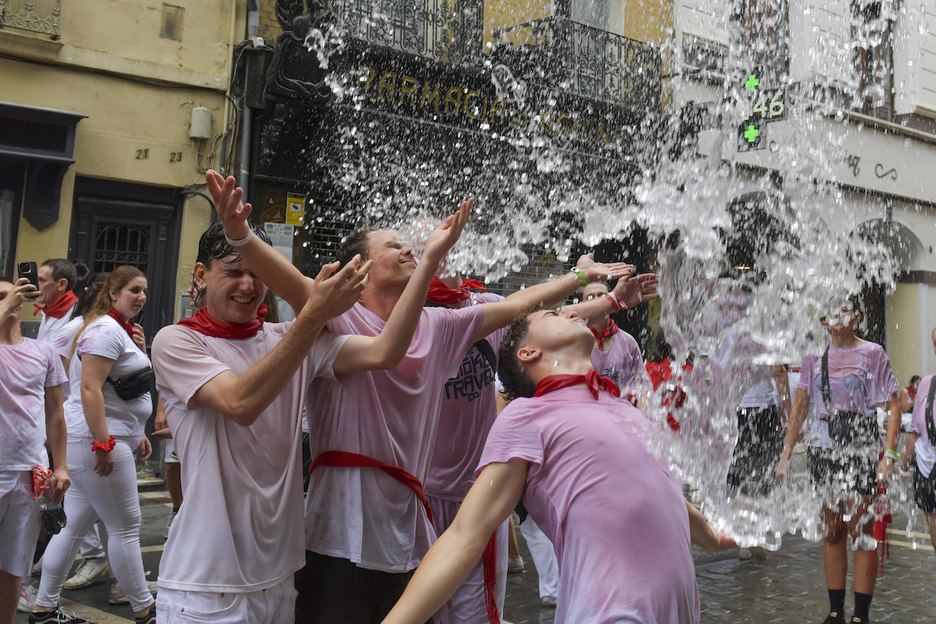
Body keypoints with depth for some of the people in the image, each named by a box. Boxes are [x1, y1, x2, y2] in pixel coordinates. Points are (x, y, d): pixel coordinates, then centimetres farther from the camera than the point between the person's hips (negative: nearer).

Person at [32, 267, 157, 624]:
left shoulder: (120, 330, 20)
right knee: (125, 526, -4)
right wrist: (103, 444, -24)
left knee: (74, 524, 13)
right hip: (97, 439, -10)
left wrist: (136, 434, 23)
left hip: (104, 439, 10)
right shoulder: (106, 330, -13)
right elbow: (89, 389, -21)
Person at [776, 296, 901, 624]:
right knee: (832, 532, 9)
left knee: (860, 529, -3)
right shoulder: (815, 356, 8)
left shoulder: (872, 353, -1)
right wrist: (786, 453, 3)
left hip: (861, 446, -4)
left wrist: (889, 454, -13)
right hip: (824, 447, 4)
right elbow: (799, 407, 8)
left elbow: (894, 407, -3)